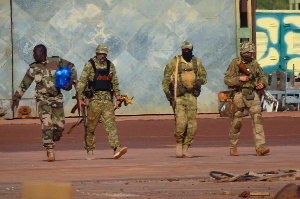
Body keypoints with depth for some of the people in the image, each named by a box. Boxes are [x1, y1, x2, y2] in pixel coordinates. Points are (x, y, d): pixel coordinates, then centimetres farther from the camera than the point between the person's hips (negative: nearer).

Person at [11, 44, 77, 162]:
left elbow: (71, 68, 10)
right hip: (43, 98, -1)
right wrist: (16, 98, 8)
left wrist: (71, 81, -6)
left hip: (57, 98, 1)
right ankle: (50, 152, -15)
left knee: (59, 125, -1)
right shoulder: (33, 68, 2)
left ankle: (51, 142, 27)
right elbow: (24, 84, 9)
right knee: (46, 124, -15)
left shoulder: (56, 61, 0)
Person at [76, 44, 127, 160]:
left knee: (110, 123, -9)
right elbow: (81, 82, -4)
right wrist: (80, 98, -10)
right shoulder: (89, 65, -2)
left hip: (107, 99, 3)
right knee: (91, 127, 3)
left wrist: (118, 98, 12)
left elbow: (115, 83, 17)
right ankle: (89, 151, 14)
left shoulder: (110, 66, 11)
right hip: (94, 99, -3)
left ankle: (116, 148, -20)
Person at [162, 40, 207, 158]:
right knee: (181, 122, -15)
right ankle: (179, 144, 8)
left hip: (191, 96, 3)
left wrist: (200, 81, 0)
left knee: (192, 125, -2)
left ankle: (185, 148, 8)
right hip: (178, 96, -3)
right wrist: (166, 91, -6)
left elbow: (203, 75, 23)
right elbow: (166, 77, 5)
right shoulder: (175, 61, 2)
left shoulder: (197, 62, 11)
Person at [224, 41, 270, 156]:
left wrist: (262, 83, -1)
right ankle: (233, 147, 22)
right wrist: (239, 78, -16)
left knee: (257, 118, -13)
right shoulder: (235, 63, 1)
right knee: (237, 122, 5)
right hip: (239, 94, -2)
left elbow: (263, 77, 21)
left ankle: (260, 147, -19)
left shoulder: (255, 64, 12)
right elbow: (227, 80, -3)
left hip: (252, 95, 2)